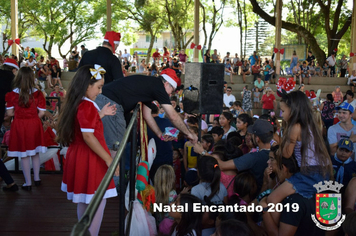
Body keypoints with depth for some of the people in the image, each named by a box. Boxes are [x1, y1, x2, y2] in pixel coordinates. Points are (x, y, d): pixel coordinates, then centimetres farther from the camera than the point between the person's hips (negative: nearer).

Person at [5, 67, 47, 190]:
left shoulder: (11, 94, -11)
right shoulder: (37, 94, -9)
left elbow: (10, 113, -5)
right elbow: (41, 112, -6)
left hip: (19, 126, -2)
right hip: (34, 125, 2)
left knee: (24, 155, 7)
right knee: (35, 153, 18)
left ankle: (28, 183, 14)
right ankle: (37, 178, 28)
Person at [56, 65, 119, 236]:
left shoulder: (76, 103, 8)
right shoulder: (87, 105, -21)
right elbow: (88, 136, -25)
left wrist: (101, 114, 18)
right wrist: (109, 159, -22)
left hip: (79, 155, 10)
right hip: (90, 159, -10)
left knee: (84, 200, 19)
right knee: (97, 201, -2)